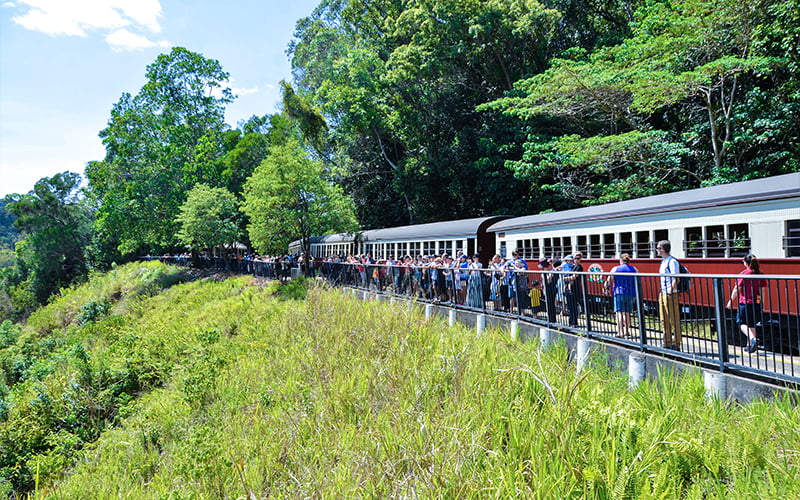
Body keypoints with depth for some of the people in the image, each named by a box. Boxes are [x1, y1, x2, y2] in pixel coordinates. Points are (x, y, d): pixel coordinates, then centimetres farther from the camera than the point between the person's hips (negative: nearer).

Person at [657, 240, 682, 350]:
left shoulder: (672, 261, -12)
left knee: (674, 321, -3)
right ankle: (667, 344, 19)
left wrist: (670, 291, -20)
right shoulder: (663, 261, 17)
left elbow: (676, 279, -17)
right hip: (663, 294, 10)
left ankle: (676, 345, 1)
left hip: (670, 294, -10)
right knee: (664, 321, 12)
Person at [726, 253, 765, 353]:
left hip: (745, 302, -5)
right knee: (752, 324, 15)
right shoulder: (759, 274, 3)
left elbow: (737, 289, -8)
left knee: (742, 323, 5)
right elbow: (762, 290, 8)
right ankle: (750, 345, 19)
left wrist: (731, 301, 2)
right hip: (757, 302, 5)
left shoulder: (743, 274, -11)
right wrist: (760, 302, 17)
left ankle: (752, 338, -18)